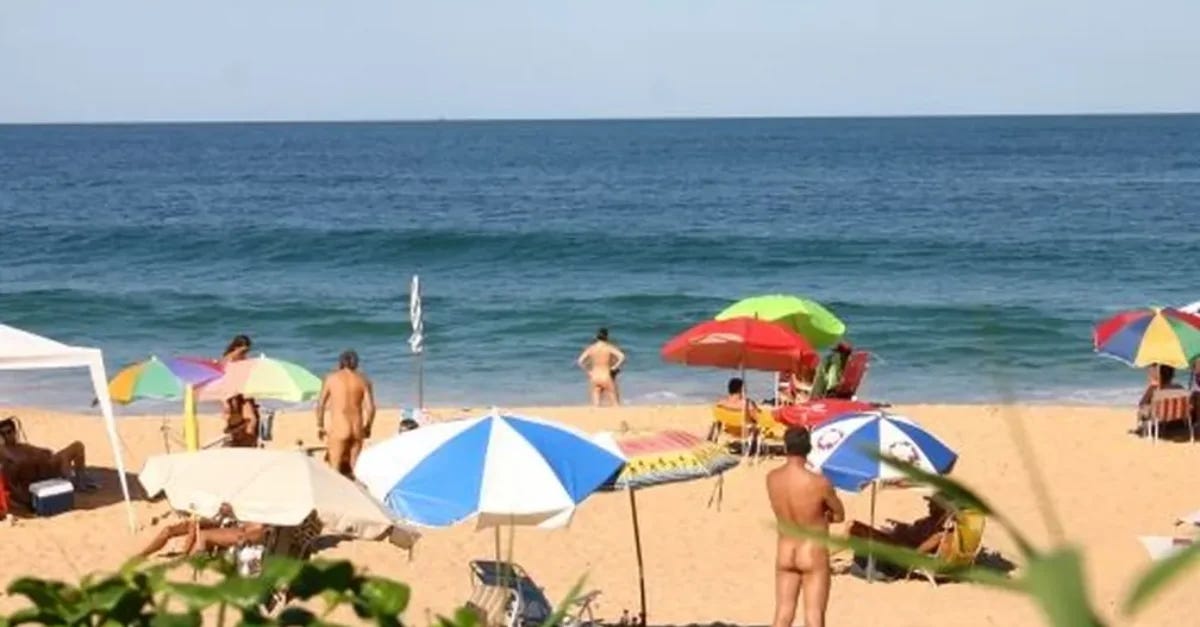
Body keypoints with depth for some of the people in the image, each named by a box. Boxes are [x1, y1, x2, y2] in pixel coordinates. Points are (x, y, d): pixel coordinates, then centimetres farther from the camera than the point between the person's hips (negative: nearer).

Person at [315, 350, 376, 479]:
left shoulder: (331, 378, 5)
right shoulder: (363, 380, 7)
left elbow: (320, 404, 3)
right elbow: (370, 407, 0)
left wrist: (320, 426, 13)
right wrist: (367, 427, 14)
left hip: (339, 428, -3)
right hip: (357, 428, 3)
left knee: (335, 468, -3)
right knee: (353, 468, 10)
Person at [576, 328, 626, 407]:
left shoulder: (591, 348, 3)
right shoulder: (609, 347, -5)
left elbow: (580, 361, -1)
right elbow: (622, 357, -18)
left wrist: (588, 371, 7)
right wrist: (614, 367, -6)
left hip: (594, 379, 3)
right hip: (606, 378, -3)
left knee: (596, 406, 5)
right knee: (615, 404, 5)